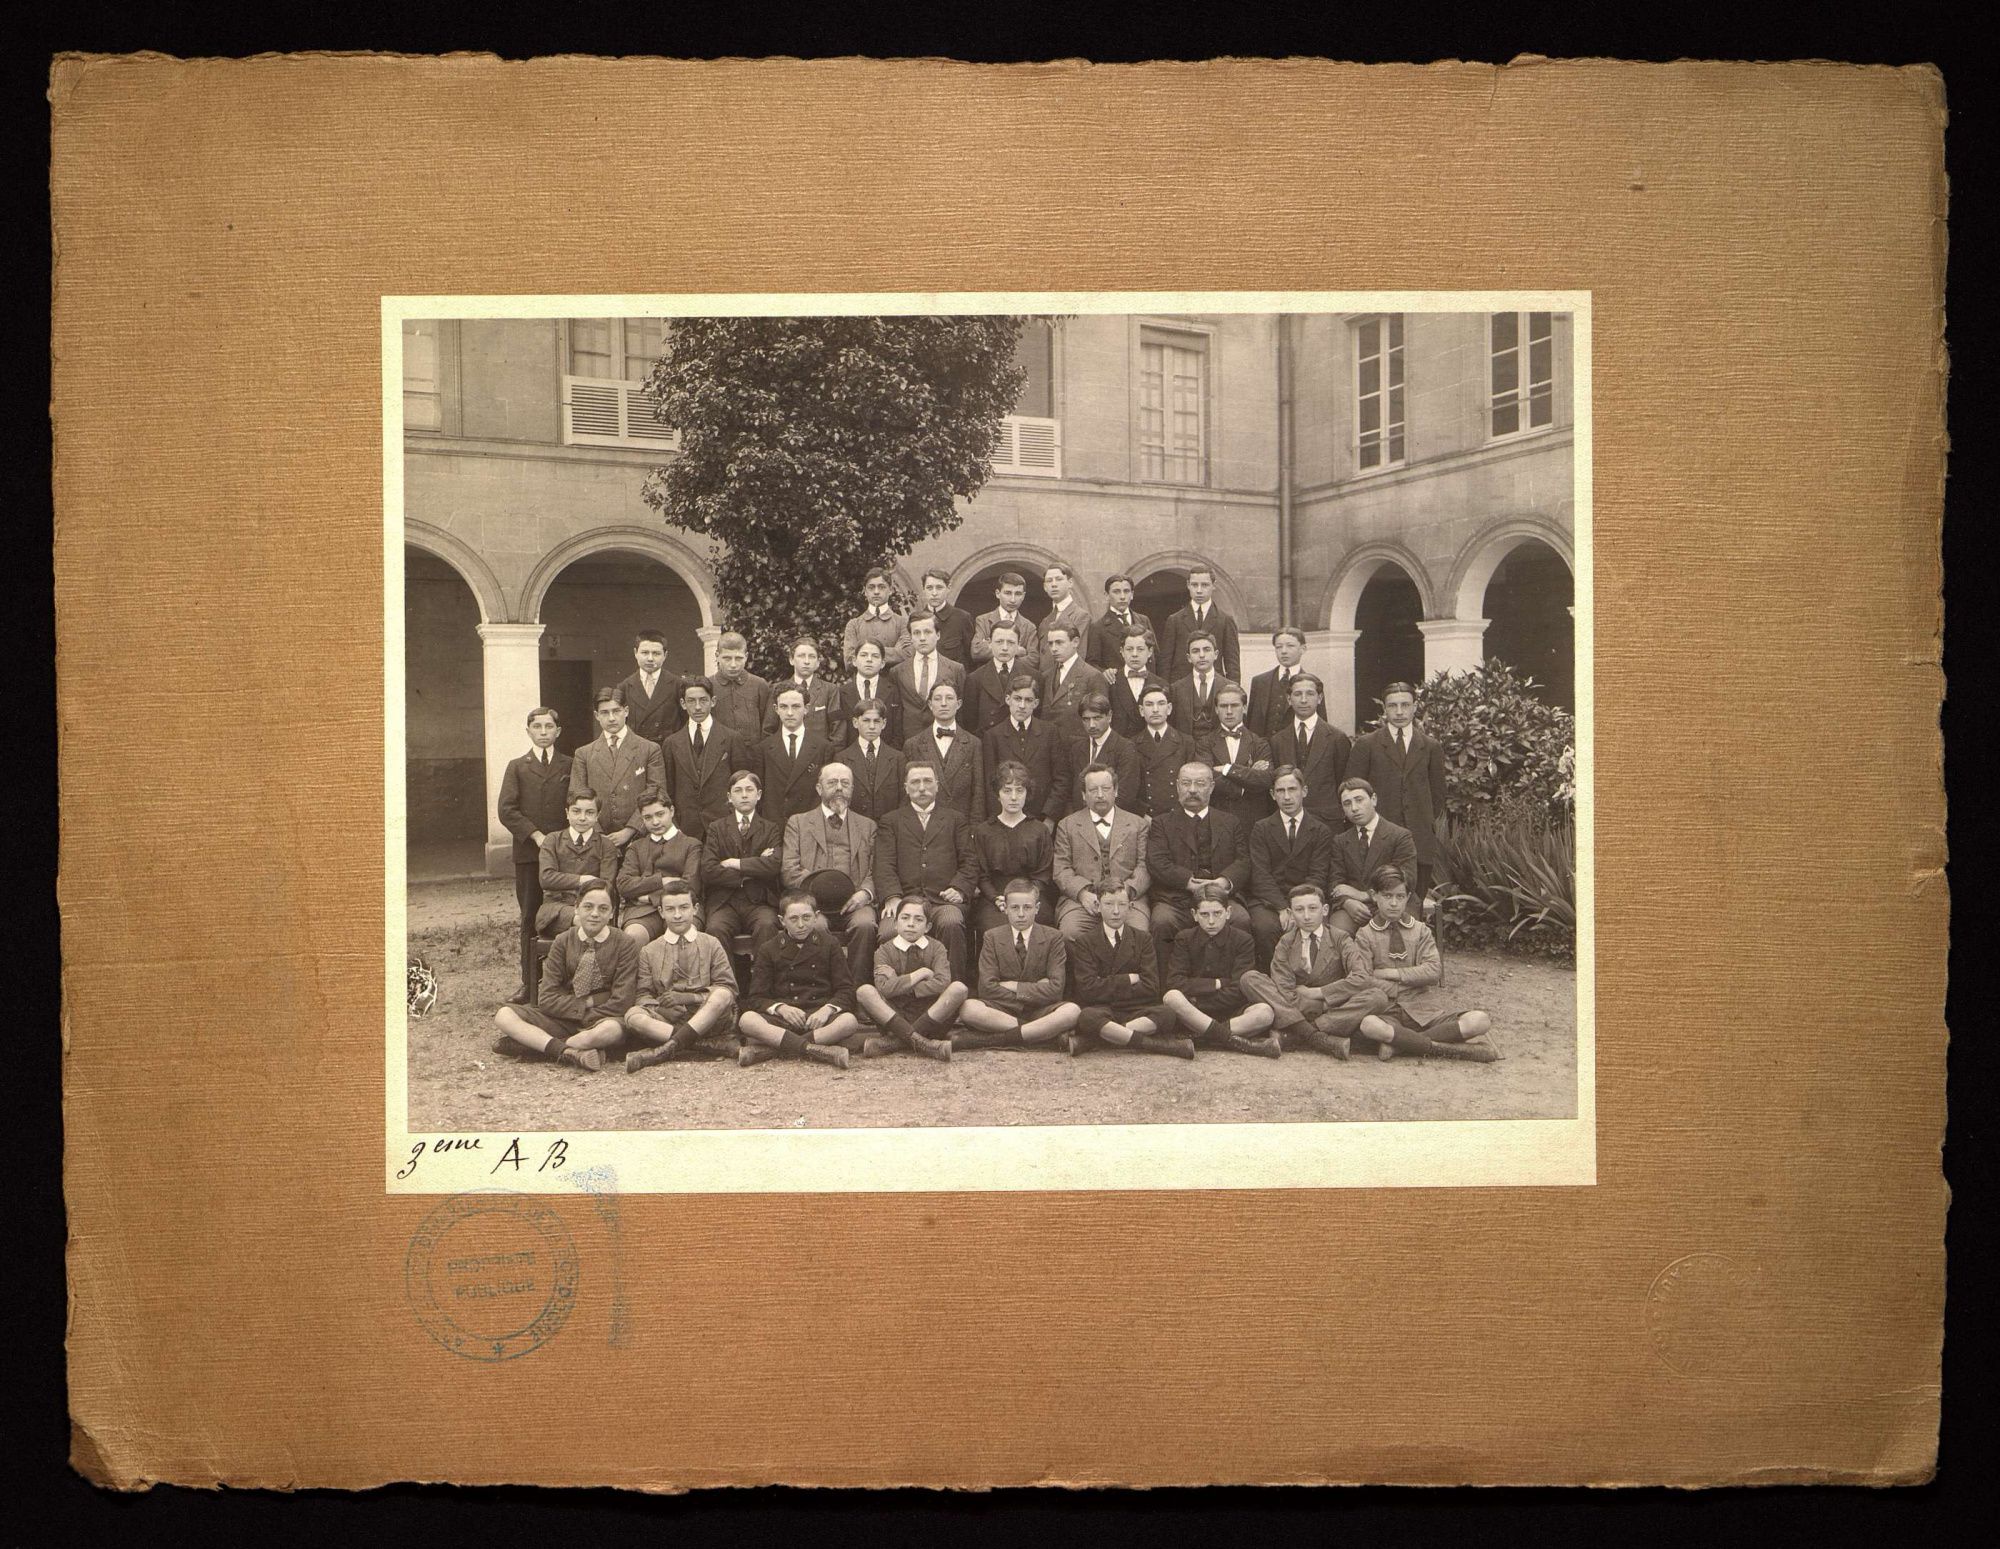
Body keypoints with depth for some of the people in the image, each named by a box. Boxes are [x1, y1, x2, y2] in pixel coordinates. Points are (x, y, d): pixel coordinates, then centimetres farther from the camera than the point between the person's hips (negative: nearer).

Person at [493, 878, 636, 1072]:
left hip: (602, 1020, -3)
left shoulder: (626, 945, -4)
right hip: (563, 1020, 3)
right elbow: (546, 998, -3)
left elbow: (621, 1003, -11)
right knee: (504, 1015, -18)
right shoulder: (563, 942, 4)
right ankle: (566, 1051, -35)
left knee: (611, 1029, -40)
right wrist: (588, 1004, -12)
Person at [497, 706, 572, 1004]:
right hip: (528, 853, 1)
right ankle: (529, 983, 5)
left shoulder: (570, 766, 13)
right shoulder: (517, 767, 13)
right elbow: (506, 810, 3)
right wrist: (536, 835, -8)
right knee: (530, 918, 2)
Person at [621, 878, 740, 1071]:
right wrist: (660, 1009, -14)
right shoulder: (649, 952, 17)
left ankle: (667, 1049, -39)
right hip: (667, 1019, 1)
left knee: (723, 996, -33)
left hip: (707, 1019, -1)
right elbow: (643, 995, 9)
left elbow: (727, 988, 3)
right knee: (633, 1016, -28)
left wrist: (690, 998, -11)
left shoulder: (711, 945, 13)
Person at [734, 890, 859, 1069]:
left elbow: (846, 991, 6)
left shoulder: (829, 945, 12)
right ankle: (822, 1051, -39)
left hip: (818, 1017, 0)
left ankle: (767, 1049, -36)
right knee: (747, 1020, -31)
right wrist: (780, 1008, -15)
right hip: (782, 1018, 0)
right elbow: (756, 998, 5)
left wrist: (827, 1009, -14)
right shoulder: (769, 950, 11)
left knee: (849, 1021, -33)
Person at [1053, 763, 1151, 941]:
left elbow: (1144, 866, 9)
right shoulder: (1067, 825, 17)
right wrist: (1082, 893, -11)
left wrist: (1127, 891, -11)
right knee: (1069, 932, -30)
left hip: (1127, 900, 0)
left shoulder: (1137, 824, 18)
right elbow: (1061, 870, 7)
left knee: (1138, 932, -29)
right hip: (1081, 899, 0)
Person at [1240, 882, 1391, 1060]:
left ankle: (1289, 1036, -33)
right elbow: (1284, 989, -6)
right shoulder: (1285, 943, 7)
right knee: (1250, 978, -20)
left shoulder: (1340, 939, 3)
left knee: (1378, 997, -29)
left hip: (1335, 1009, -1)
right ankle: (1319, 1039, -33)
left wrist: (1316, 992, -12)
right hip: (1296, 1009, 1)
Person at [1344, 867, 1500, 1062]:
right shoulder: (1365, 935, 6)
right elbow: (1361, 981, -6)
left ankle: (1398, 1043, -23)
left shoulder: (1420, 931, 13)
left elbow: (1434, 971, -2)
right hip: (1385, 1014, -3)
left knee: (1480, 1020, -19)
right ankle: (1448, 1049, -27)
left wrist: (1390, 973, -6)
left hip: (1419, 1012, 3)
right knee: (1369, 1025, -40)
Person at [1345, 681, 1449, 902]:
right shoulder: (1365, 745, 6)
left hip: (1420, 841, 2)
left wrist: (1425, 824, 10)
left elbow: (1438, 794, 18)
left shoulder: (1431, 747, 12)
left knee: (1415, 908, -2)